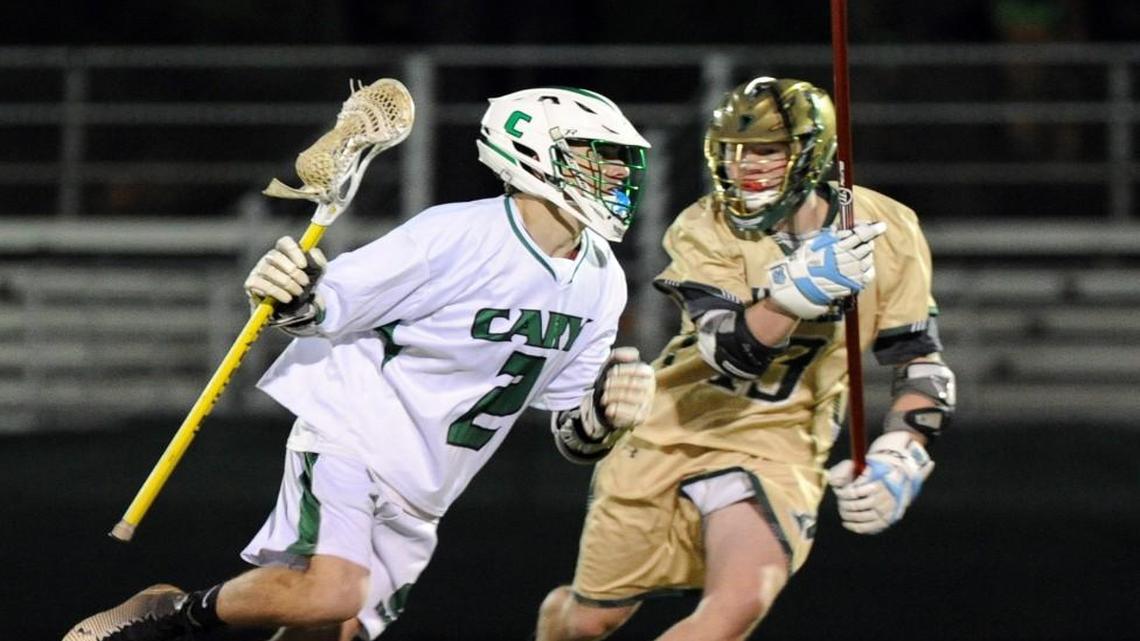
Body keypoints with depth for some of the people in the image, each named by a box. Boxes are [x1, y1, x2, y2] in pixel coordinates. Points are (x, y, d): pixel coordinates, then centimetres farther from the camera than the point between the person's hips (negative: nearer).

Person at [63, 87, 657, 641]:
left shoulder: (601, 284, 2)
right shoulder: (455, 237, -19)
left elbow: (570, 429, 8)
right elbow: (325, 309, -13)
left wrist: (603, 415, -15)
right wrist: (292, 296, -36)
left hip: (415, 501, 7)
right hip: (351, 434, -7)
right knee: (330, 593, -29)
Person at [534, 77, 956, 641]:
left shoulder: (886, 232, -7)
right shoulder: (703, 232, -12)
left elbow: (919, 362, 2)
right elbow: (733, 352, -25)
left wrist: (897, 459, -12)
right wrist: (797, 289, -40)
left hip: (775, 446, 0)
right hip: (671, 434, 0)